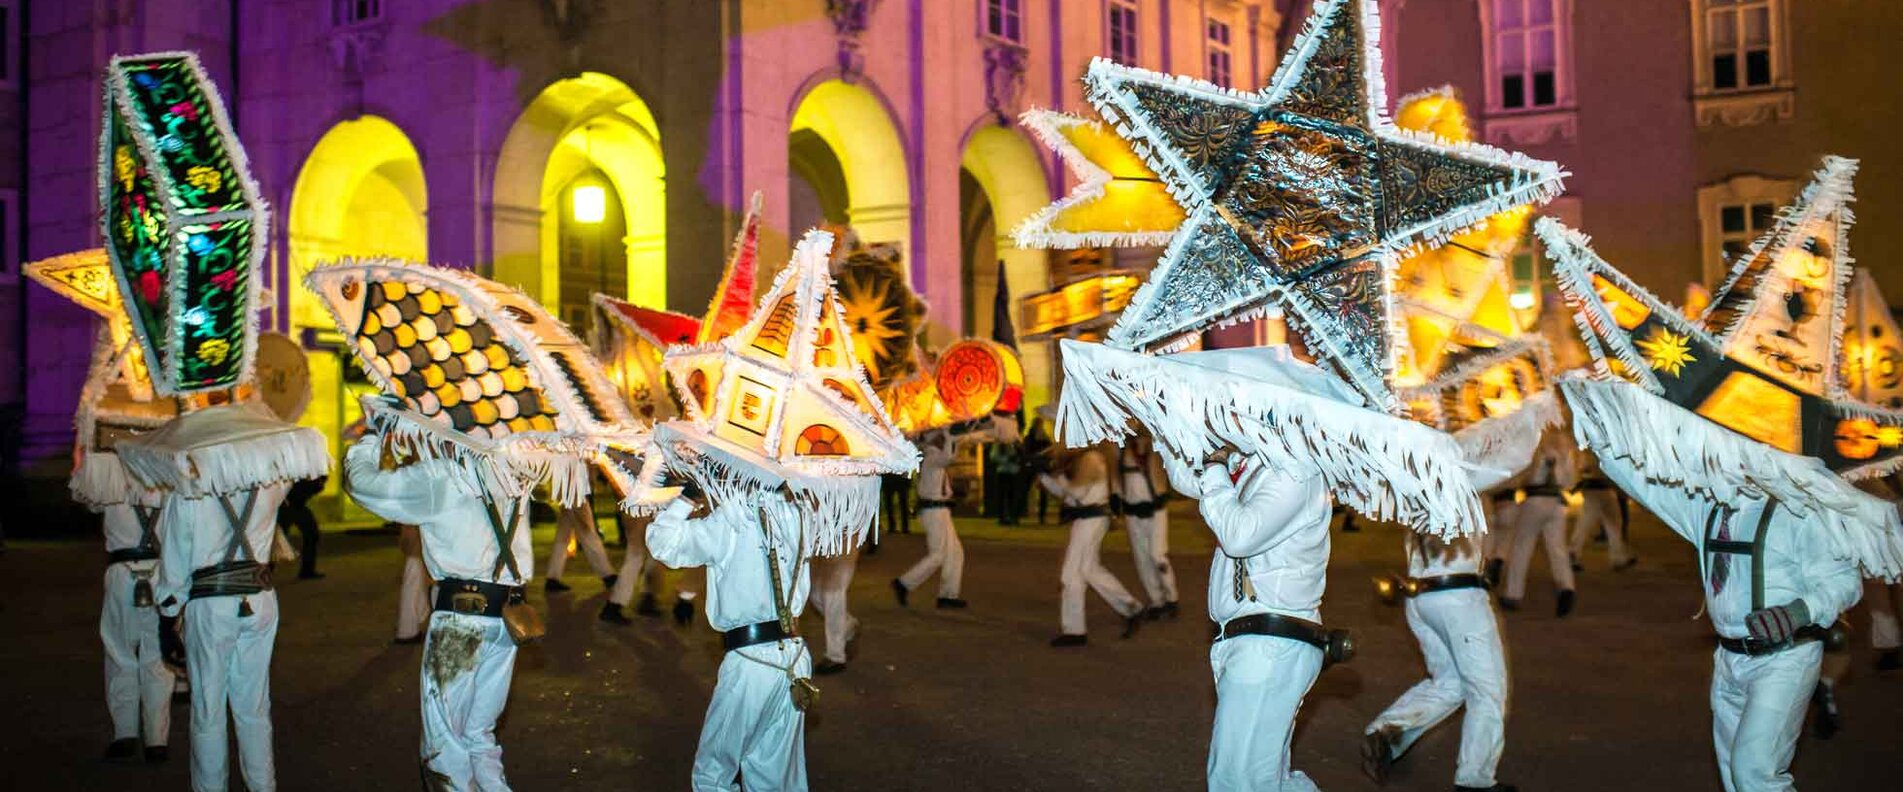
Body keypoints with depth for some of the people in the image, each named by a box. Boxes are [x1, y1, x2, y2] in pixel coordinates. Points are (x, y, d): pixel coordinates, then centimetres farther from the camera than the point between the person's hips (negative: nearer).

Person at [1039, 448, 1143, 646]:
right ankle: (1131, 609, 22)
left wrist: (1058, 476, -14)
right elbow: (1063, 491, 16)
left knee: (1072, 574, -5)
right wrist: (1043, 474, 5)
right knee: (1090, 571, 15)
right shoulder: (1079, 460, 16)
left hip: (1090, 519, -10)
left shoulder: (1090, 459, -14)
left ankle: (1073, 630, 2)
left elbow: (1078, 491, -23)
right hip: (1086, 519, 10)